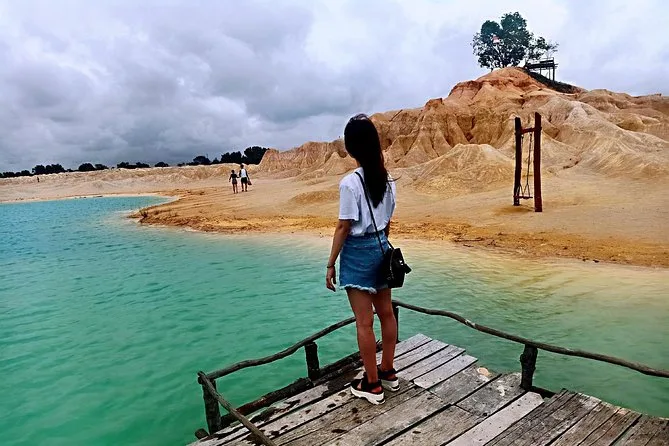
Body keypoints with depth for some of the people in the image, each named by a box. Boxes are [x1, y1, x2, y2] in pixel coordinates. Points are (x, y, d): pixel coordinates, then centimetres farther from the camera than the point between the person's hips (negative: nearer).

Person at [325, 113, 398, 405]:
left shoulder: (350, 182, -18)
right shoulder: (387, 179, 3)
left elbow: (343, 227, -16)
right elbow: (388, 221, 10)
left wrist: (330, 264, -7)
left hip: (357, 252, -7)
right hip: (381, 247, 7)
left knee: (364, 322, 4)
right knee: (386, 313, 17)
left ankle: (372, 385, 17)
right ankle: (388, 373, 34)